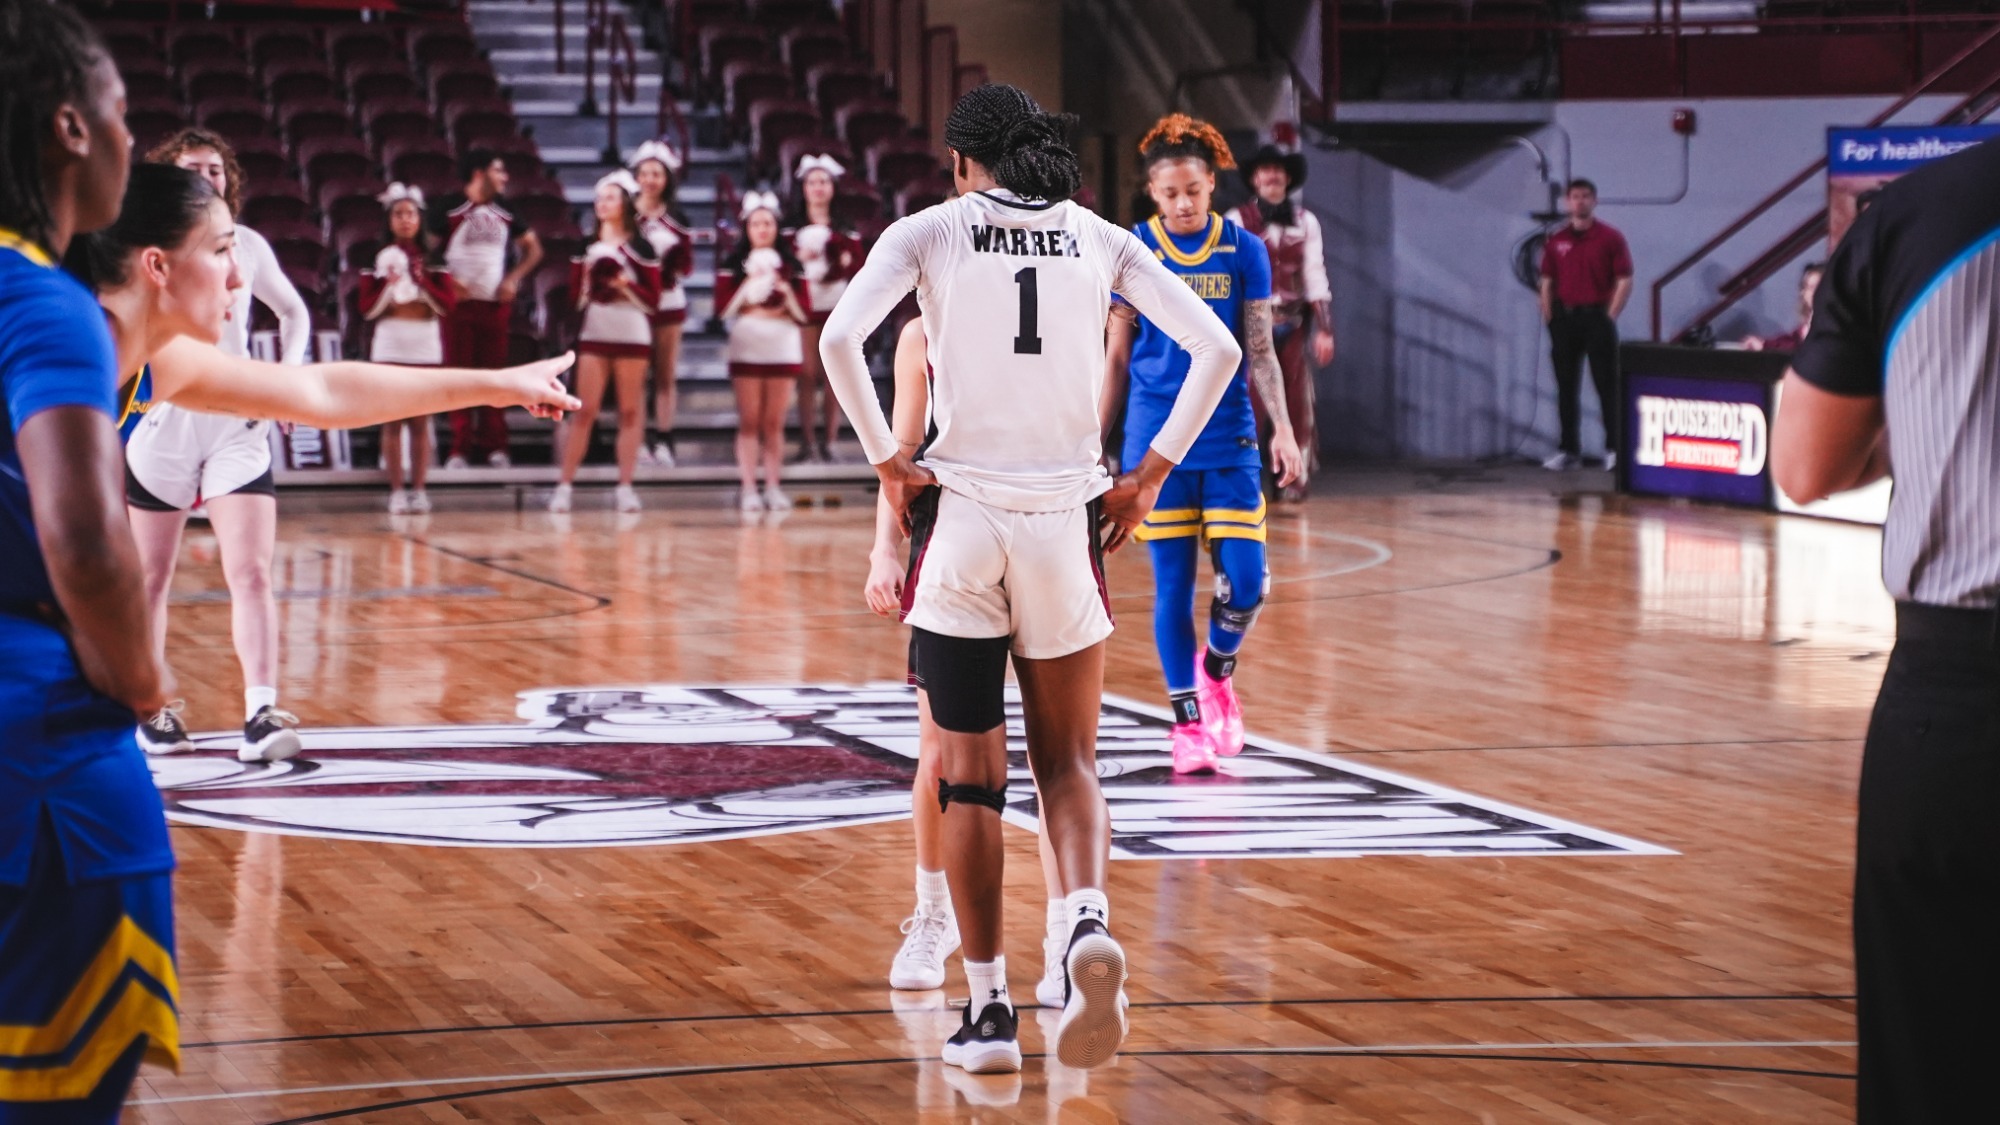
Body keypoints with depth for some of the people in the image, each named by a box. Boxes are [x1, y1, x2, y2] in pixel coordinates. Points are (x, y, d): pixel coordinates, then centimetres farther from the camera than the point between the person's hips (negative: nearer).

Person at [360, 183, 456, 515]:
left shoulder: (433, 261, 7)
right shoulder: (377, 259, 4)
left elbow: (448, 304, 1)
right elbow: (367, 308, 1)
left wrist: (422, 282, -12)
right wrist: (389, 284, -14)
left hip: (426, 345, 1)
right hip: (390, 344, -1)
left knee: (420, 421, 1)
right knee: (393, 421, -3)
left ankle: (419, 490, 3)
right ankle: (396, 491, -1)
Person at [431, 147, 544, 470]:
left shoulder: (504, 211, 10)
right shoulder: (449, 209, -5)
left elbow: (533, 249, 17)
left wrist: (514, 279, 2)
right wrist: (445, 282, -17)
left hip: (496, 302, 4)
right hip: (459, 302, -4)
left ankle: (494, 446, 10)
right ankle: (460, 448, 1)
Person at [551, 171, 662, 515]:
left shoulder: (640, 248, 1)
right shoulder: (586, 245, 10)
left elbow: (653, 299, -2)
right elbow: (575, 293, 11)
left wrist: (627, 285, -17)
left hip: (632, 334, -2)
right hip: (594, 333, 2)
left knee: (630, 411, 2)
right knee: (585, 410, -2)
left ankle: (625, 487, 5)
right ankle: (565, 485, -2)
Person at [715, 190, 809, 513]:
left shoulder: (791, 266, 7)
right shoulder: (733, 265, 4)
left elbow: (803, 313, 3)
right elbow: (724, 307, -5)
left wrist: (786, 292, -14)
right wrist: (749, 285, -13)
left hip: (784, 349, 1)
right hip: (747, 349, -1)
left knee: (774, 423, 2)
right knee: (749, 422, -3)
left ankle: (773, 487, 5)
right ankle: (749, 489, -4)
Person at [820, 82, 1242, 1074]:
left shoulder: (930, 230, 1)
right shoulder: (1100, 239, 6)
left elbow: (838, 339, -14)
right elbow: (1217, 350, 0)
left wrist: (887, 463, -4)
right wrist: (1149, 476, 6)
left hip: (961, 515, -2)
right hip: (1065, 520, 2)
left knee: (969, 774, 7)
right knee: (1066, 762, 12)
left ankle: (988, 1007, 8)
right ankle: (1088, 926, -17)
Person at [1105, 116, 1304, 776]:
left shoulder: (1244, 251, 2)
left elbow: (1261, 351, 4)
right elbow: (1116, 356, 6)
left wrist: (1284, 431, -7)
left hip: (1229, 436, 1)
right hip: (1157, 439, -1)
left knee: (1245, 583, -7)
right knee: (1173, 584, 0)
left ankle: (1217, 673, 24)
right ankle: (1187, 720, 11)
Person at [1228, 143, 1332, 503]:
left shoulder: (1305, 222, 9)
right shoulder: (1237, 222, -1)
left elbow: (1315, 277, 7)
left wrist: (1324, 329, 3)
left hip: (1292, 325, 3)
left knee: (1296, 405, 4)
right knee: (1250, 405, -8)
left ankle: (1292, 480, 11)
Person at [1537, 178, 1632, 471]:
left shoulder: (1610, 238, -1)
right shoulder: (1556, 241, 10)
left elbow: (1624, 282, -3)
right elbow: (1547, 283, 12)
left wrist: (1609, 317, -9)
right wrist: (1549, 320, 3)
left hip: (1597, 317, -4)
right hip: (1564, 318, 4)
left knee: (1607, 385, -4)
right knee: (1566, 388, 6)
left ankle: (1614, 448, -2)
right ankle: (1569, 450, 11)